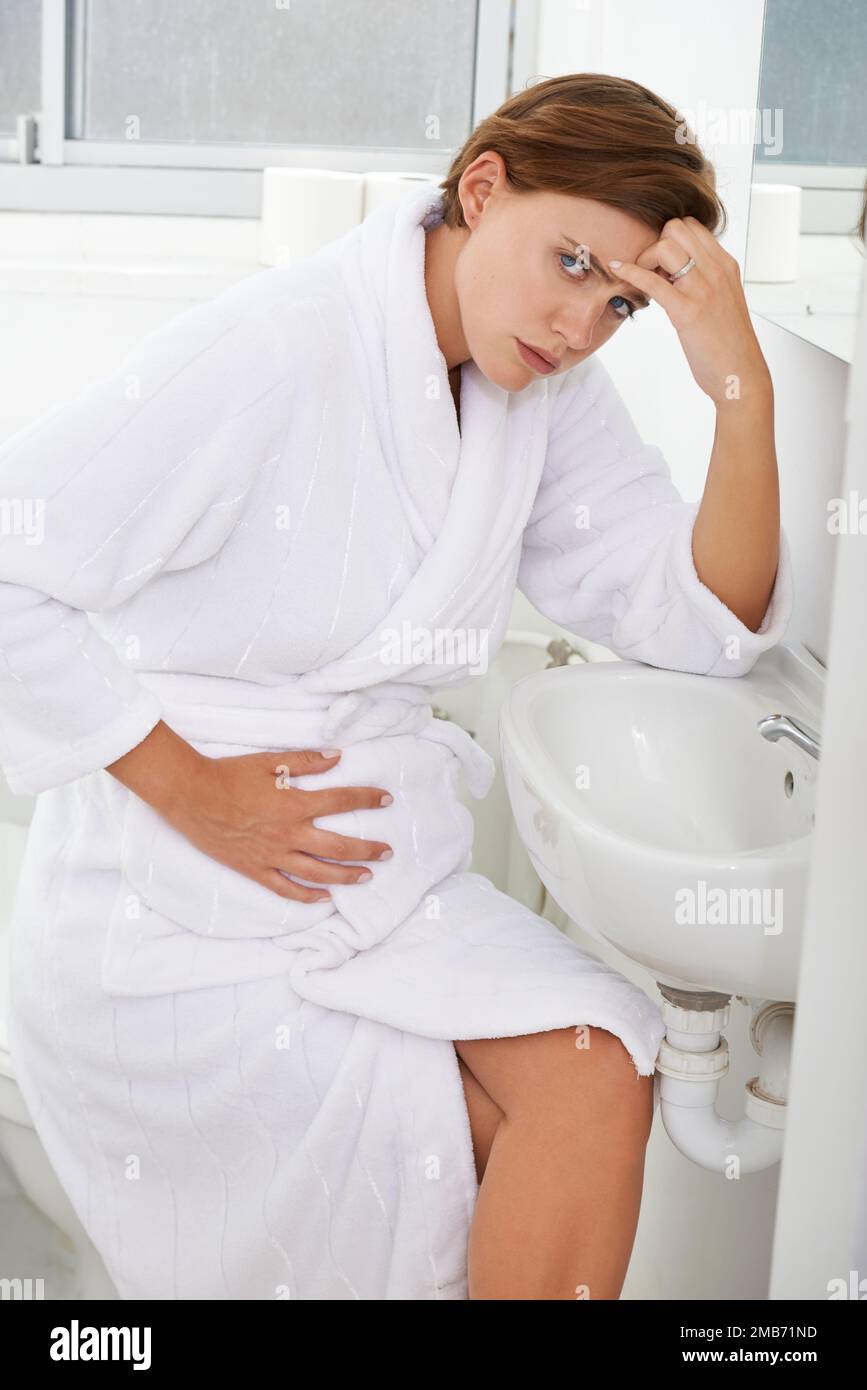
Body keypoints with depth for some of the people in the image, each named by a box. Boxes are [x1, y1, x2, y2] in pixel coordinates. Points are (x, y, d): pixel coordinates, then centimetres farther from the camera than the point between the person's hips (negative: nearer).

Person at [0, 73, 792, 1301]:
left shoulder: (550, 395, 4)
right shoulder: (273, 351, -18)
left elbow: (704, 623, 1)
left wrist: (743, 392, -12)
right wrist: (193, 793, -19)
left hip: (372, 868, 6)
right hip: (169, 914, -6)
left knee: (599, 1078, -18)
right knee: (577, 1099, -15)